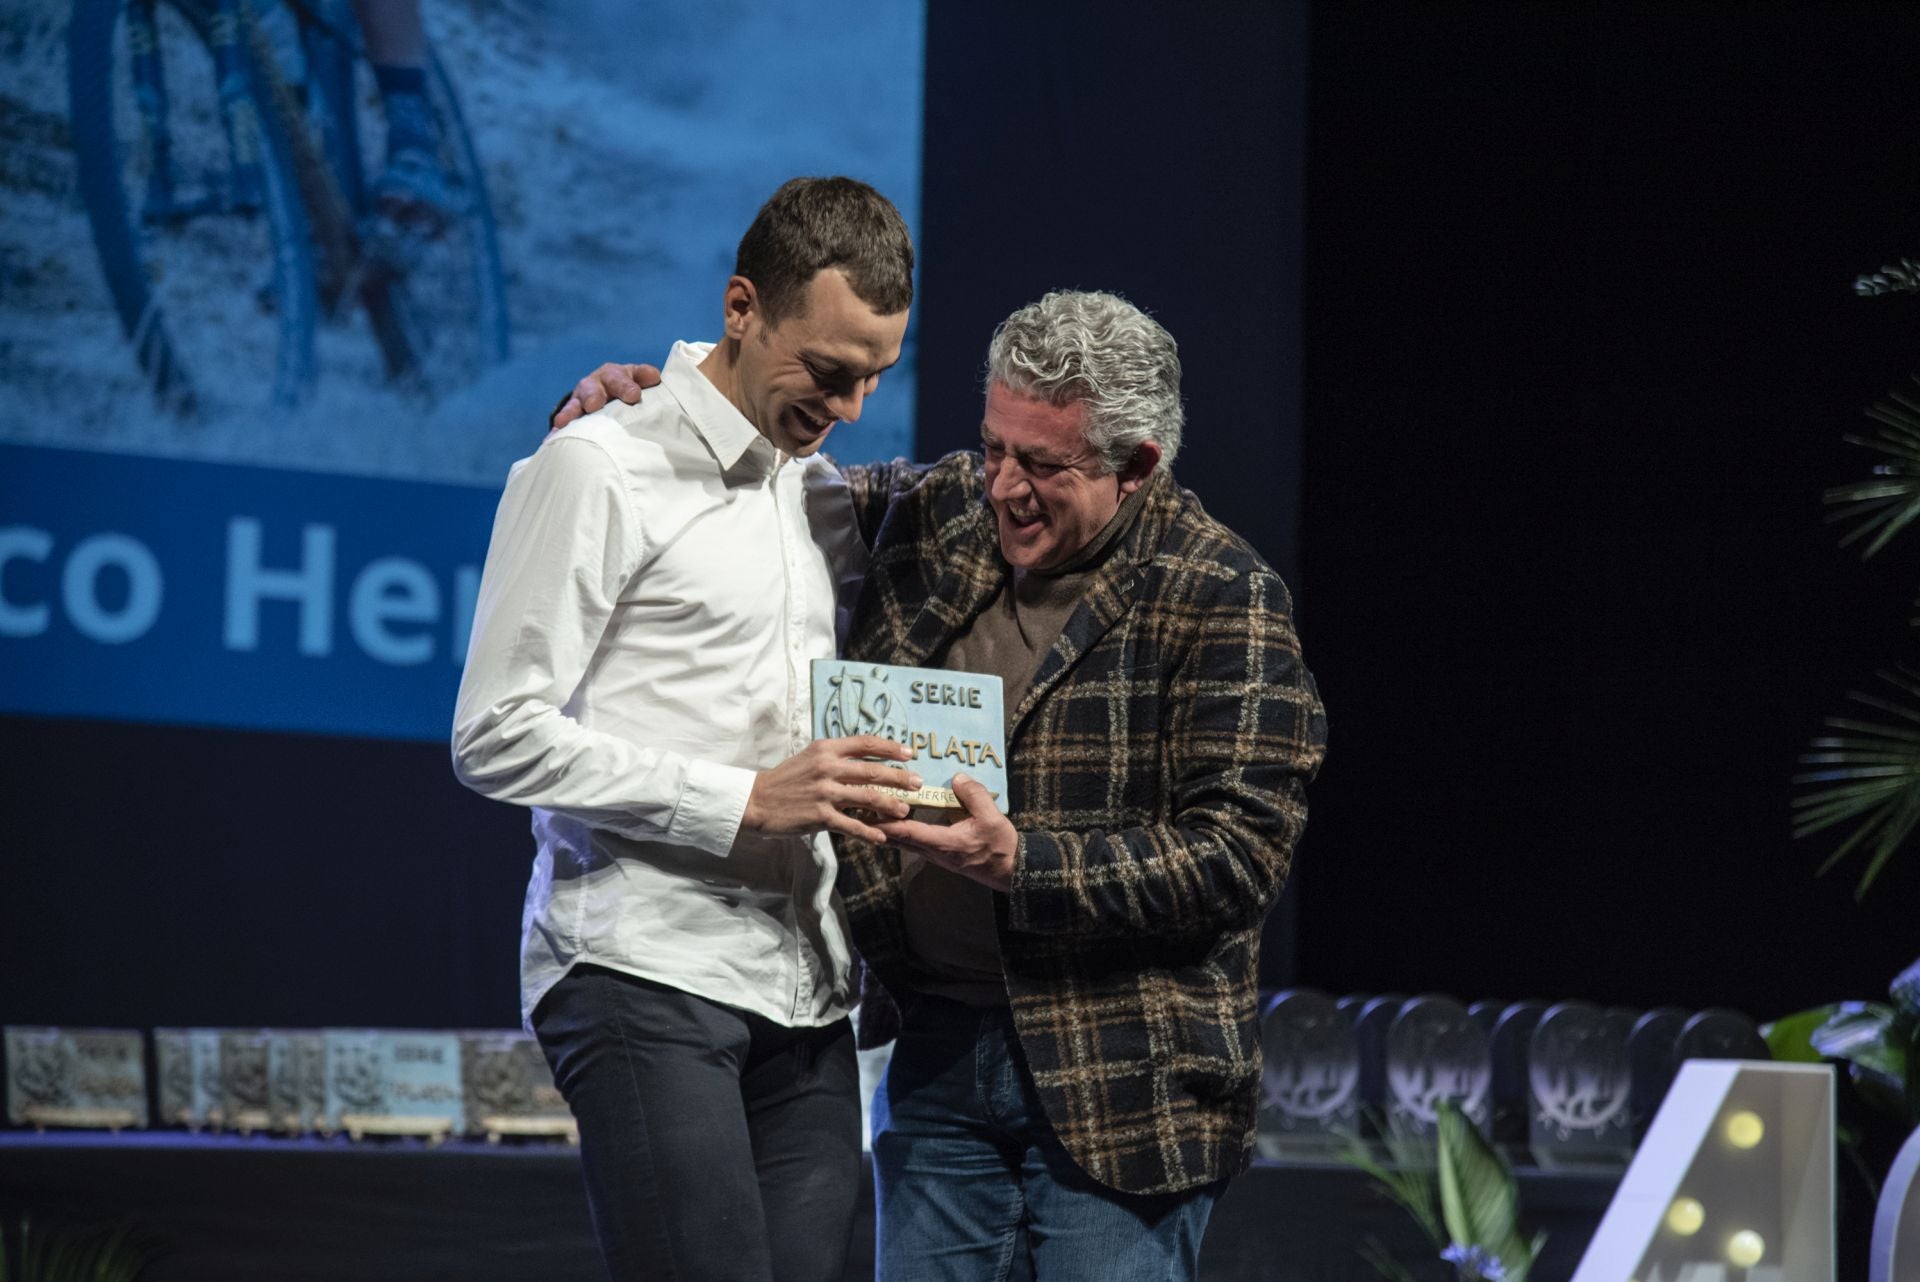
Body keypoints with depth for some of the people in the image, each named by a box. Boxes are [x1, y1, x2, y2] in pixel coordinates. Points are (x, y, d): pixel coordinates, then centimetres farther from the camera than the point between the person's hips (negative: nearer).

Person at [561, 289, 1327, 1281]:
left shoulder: (1220, 596, -9)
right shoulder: (933, 514, 6)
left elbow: (1240, 853, -15)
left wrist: (1020, 863, -23)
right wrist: (607, 411, 5)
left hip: (1121, 1086, -5)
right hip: (938, 1051, 5)